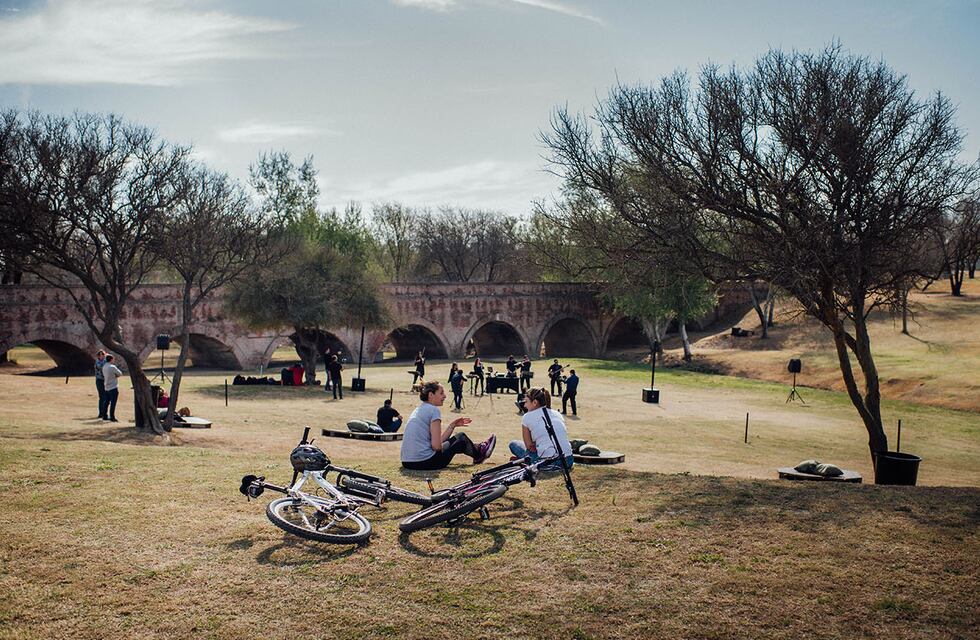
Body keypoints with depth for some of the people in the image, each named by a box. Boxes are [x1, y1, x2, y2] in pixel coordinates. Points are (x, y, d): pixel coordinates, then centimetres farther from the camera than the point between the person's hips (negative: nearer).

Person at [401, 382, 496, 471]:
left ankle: (476, 448, 51)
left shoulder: (419, 409, 14)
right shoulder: (434, 410, -12)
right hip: (425, 462, -8)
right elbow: (436, 446, -17)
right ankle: (478, 455, 43)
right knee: (461, 438, 14)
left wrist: (453, 425, 16)